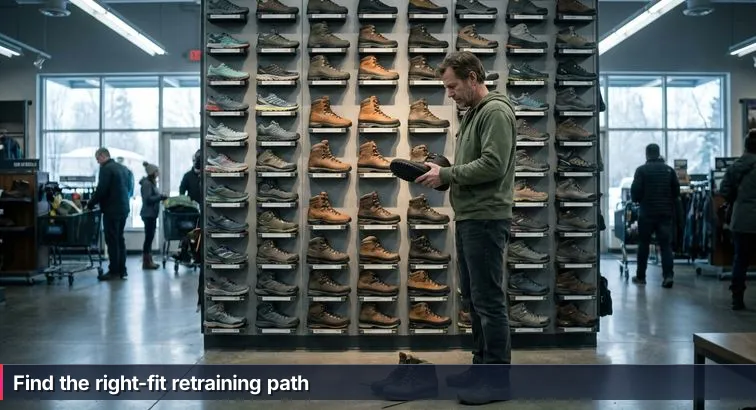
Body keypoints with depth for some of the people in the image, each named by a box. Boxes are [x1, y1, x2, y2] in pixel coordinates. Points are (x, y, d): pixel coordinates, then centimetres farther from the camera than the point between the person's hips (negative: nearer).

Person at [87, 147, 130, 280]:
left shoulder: (106, 169, -12)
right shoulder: (123, 168, 14)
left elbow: (101, 190, -18)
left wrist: (90, 204, -5)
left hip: (111, 210, -9)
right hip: (123, 208, 9)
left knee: (112, 241, -3)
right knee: (120, 240, 13)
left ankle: (114, 271, 0)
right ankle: (122, 270, 15)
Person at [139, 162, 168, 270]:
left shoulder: (151, 183, 16)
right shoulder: (147, 184, -14)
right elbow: (148, 199, -21)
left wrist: (161, 197, 8)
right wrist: (160, 197, -18)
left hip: (152, 214, 10)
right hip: (148, 214, -10)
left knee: (150, 237, 12)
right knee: (149, 237, -6)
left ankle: (149, 261, 17)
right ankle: (146, 263, -2)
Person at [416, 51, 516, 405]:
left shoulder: (495, 111, -12)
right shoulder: (473, 113, 19)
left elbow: (492, 165, -23)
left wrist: (445, 175, -16)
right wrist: (442, 172, 8)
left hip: (486, 220, -11)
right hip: (467, 219, 11)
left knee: (488, 300, -5)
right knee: (473, 299, 15)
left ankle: (498, 378, 4)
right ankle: (482, 365, 25)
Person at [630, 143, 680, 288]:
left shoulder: (642, 170, -6)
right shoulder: (669, 170, 5)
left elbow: (635, 192, -9)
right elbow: (677, 192, 7)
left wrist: (637, 199, 12)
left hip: (647, 212, -2)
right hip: (666, 213, 2)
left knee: (643, 244, 9)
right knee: (666, 244, 4)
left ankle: (640, 276, 14)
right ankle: (668, 275, -9)